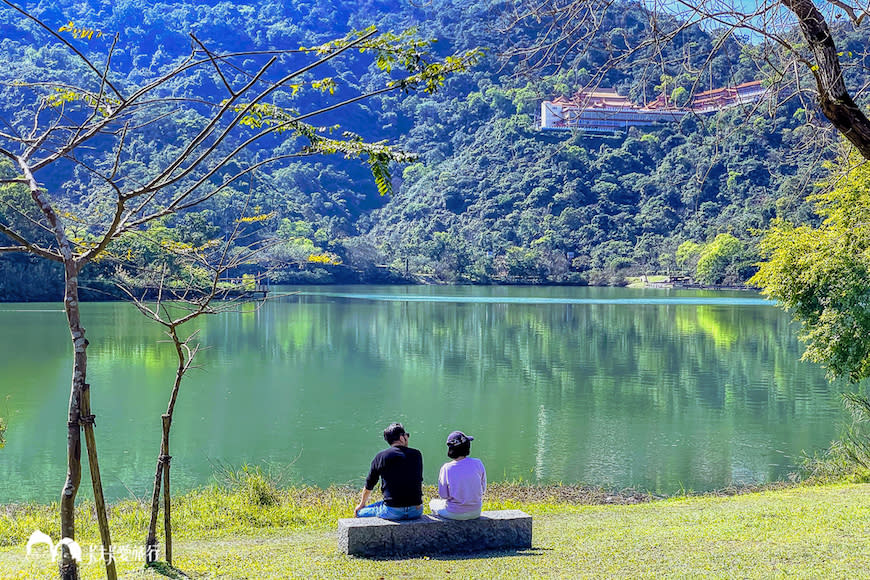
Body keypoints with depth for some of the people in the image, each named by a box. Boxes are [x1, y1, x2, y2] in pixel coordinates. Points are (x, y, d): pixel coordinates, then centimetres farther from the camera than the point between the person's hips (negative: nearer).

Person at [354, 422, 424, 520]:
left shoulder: (380, 457, 2)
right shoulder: (417, 455, 7)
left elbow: (369, 486, 14)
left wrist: (362, 504, 32)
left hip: (392, 512, -3)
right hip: (416, 511, 3)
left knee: (359, 512, 18)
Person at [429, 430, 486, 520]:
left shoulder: (446, 468, -17)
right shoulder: (477, 463, -11)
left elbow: (443, 495, -8)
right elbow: (483, 490, -1)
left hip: (454, 514, -2)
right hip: (476, 512, 2)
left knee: (433, 503, 29)